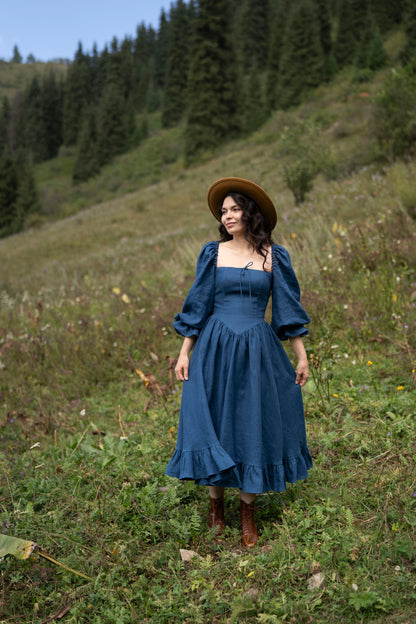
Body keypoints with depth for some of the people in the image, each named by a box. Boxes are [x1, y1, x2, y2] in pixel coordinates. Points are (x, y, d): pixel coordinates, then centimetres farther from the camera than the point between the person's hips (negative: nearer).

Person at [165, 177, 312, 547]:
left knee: (253, 425, 5)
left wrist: (302, 356, 3)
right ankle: (216, 507, 24)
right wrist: (184, 354, 0)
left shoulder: (273, 256, 2)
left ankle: (248, 513, 21)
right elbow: (197, 305, 5)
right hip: (215, 349, 1)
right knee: (213, 423, 5)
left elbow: (288, 308, 5)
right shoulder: (213, 253, 4)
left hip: (257, 352, 0)